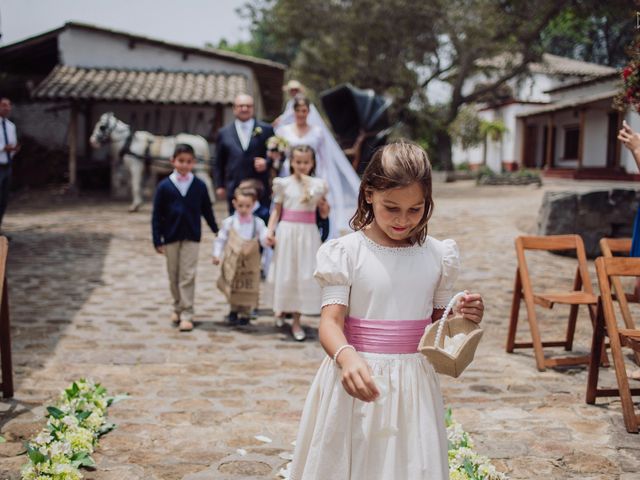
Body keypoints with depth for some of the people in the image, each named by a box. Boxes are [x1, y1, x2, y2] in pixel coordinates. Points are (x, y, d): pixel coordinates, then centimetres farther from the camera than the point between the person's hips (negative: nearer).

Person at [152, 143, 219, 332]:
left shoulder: (199, 185, -2)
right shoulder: (164, 186, -4)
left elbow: (207, 210, 8)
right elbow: (157, 215, -2)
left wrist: (217, 231, 14)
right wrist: (157, 240, -5)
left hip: (191, 237, -1)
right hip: (171, 236, 1)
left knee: (188, 275, -4)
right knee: (174, 275, 12)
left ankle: (187, 314, -1)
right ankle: (178, 308, 30)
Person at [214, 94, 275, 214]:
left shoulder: (266, 130, 7)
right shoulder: (224, 133, 10)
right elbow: (218, 163, 13)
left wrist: (267, 162, -11)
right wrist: (220, 185, 9)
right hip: (234, 190, 1)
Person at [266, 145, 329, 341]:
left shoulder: (318, 185, 4)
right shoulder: (284, 183, 0)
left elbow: (324, 214, 10)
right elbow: (276, 210, 3)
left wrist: (324, 205, -11)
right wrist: (270, 230, -8)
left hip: (308, 233, 1)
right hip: (287, 231, -1)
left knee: (305, 276, 1)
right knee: (285, 275, 7)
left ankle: (296, 321, 10)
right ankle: (281, 307, 32)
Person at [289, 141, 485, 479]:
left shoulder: (437, 255, 3)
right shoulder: (347, 252, -8)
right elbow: (330, 322, -15)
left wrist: (463, 318, -7)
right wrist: (348, 358, -35)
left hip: (414, 385, 3)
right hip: (358, 385, -2)